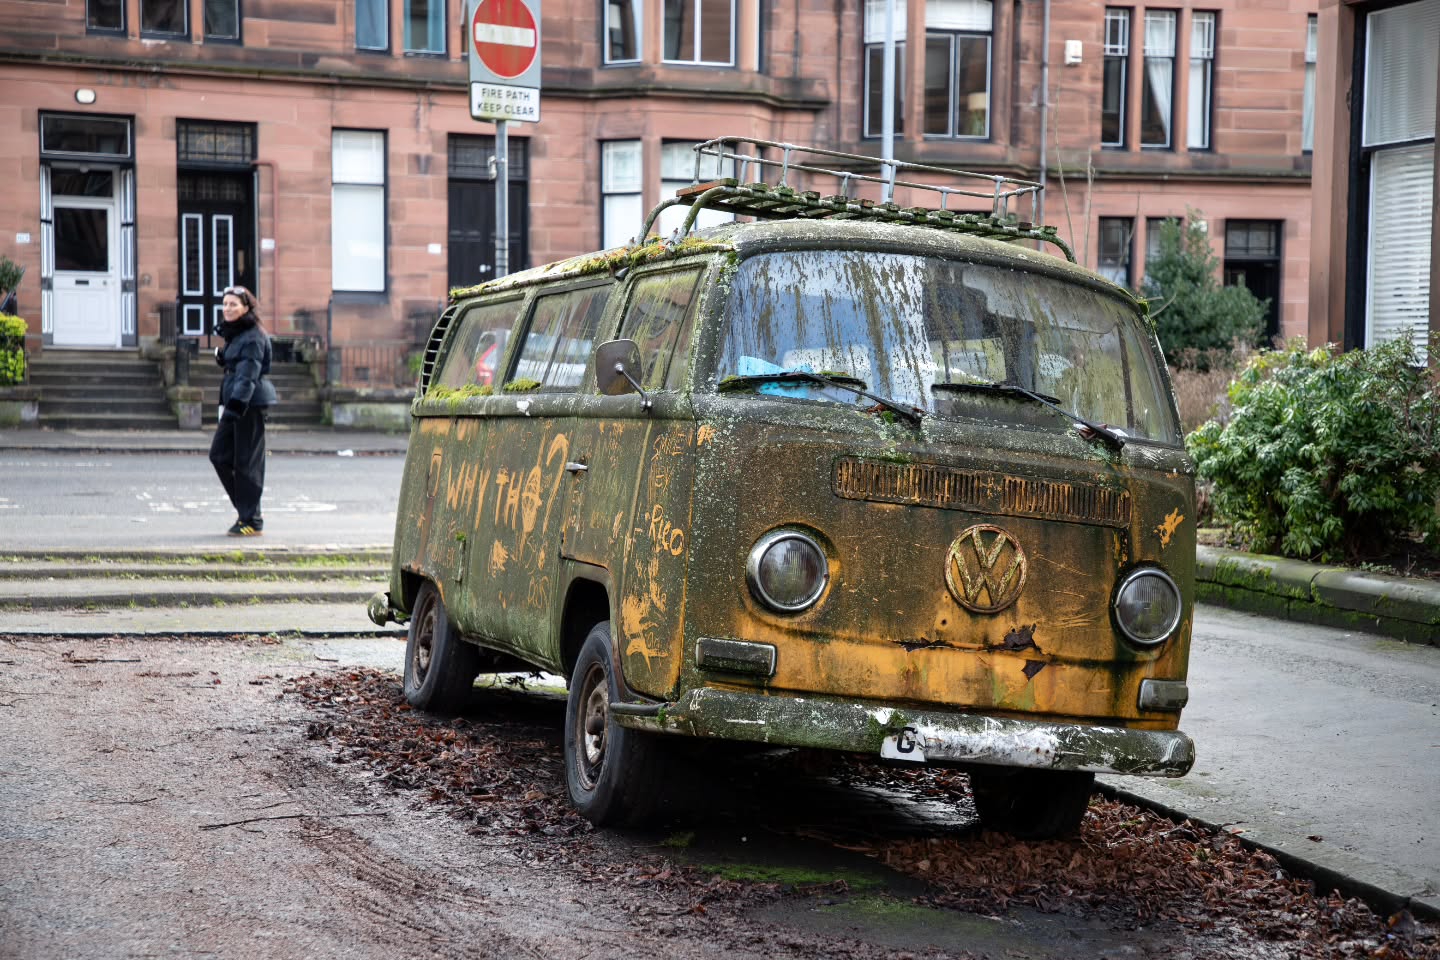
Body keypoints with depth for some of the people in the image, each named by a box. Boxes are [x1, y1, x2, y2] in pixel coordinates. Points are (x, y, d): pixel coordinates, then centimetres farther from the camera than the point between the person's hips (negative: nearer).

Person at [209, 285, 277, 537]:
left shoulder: (253, 337, -14)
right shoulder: (234, 334, 15)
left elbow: (247, 375, -22)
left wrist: (236, 404, -28)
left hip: (251, 403, -10)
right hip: (236, 403, 10)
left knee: (247, 462, -4)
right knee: (219, 454, 8)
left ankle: (251, 521, 3)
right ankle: (245, 510, 17)